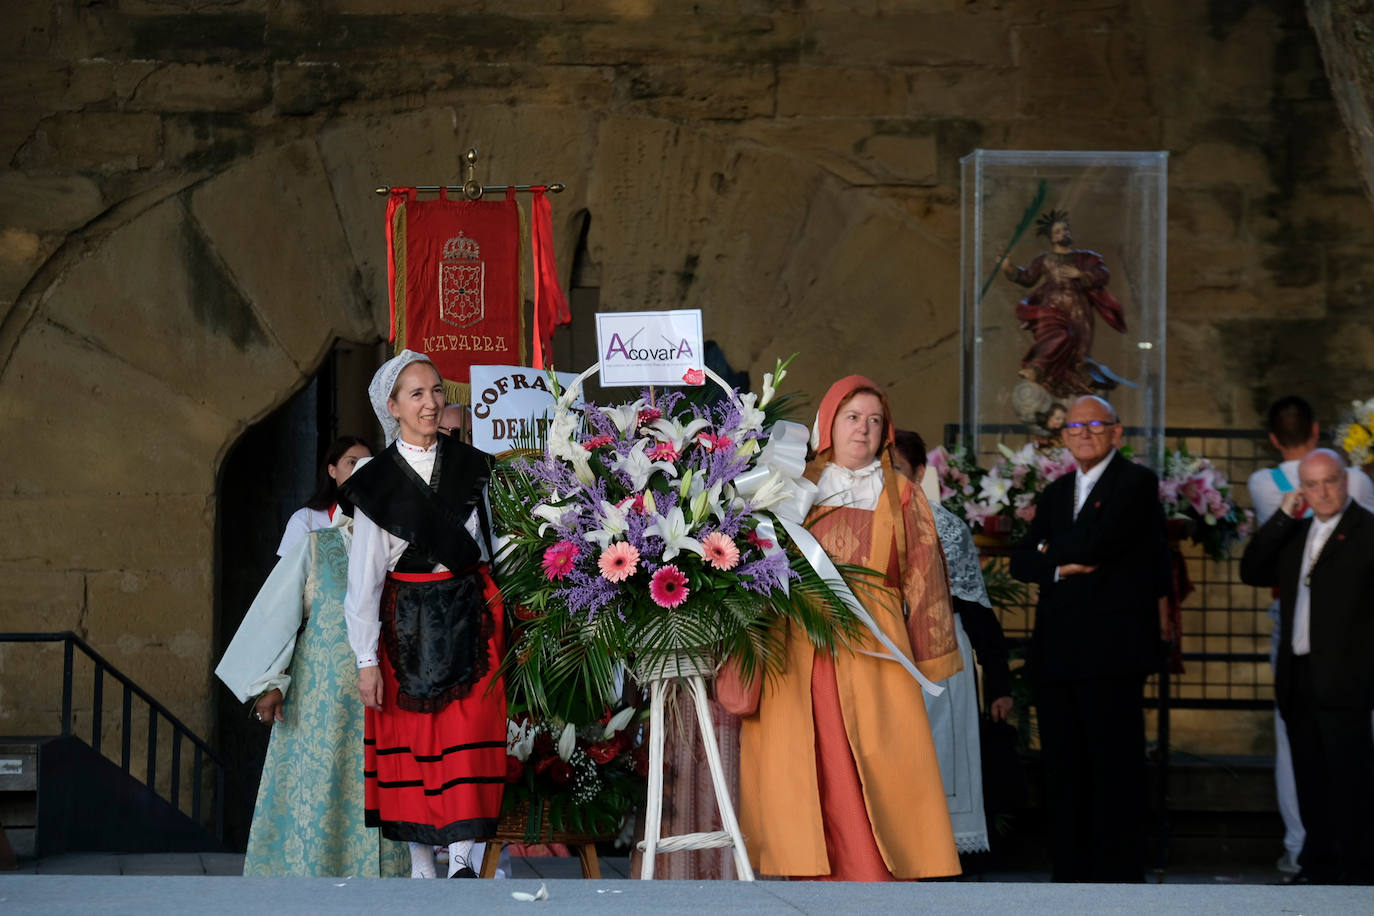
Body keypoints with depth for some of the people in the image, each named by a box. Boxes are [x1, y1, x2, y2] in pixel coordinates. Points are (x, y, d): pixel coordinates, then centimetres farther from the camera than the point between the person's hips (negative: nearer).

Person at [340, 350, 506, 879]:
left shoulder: (470, 465, 5)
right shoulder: (376, 482, -2)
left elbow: (490, 542, 12)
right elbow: (363, 576, -2)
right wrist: (367, 660, -5)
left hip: (470, 616, 1)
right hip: (407, 622, -1)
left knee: (469, 736, -10)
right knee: (410, 739, 0)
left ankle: (462, 859, -12)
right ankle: (421, 867, 7)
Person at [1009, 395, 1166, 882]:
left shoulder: (1136, 482, -2)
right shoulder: (1056, 492, 21)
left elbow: (1098, 542, -16)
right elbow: (1022, 561, 12)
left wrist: (1050, 547, 2)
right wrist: (1061, 567, -8)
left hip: (1110, 650, -7)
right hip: (1058, 654, 7)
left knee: (1114, 767, -6)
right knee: (1063, 772, 7)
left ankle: (1118, 874, -3)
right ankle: (1070, 874, 11)